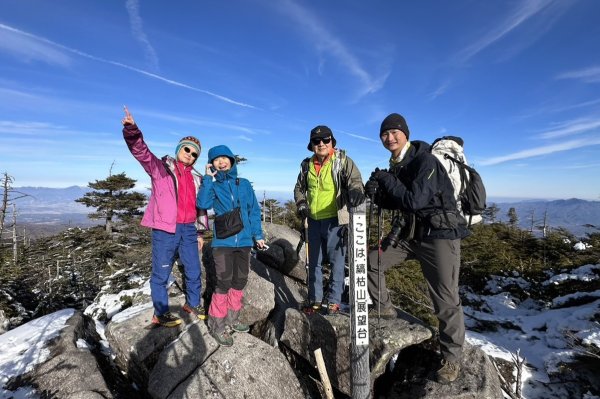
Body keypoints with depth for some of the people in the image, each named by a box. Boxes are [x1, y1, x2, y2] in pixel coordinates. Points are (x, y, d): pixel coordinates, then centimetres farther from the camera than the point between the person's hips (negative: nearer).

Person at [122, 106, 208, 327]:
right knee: (161, 273, 6)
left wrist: (200, 232, 16)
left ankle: (193, 303, 34)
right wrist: (132, 130, -33)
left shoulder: (196, 178, 15)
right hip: (165, 230, -5)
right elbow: (141, 151, -14)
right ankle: (160, 313, 22)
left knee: (194, 271, 13)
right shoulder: (161, 167, 2)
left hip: (188, 230, 5)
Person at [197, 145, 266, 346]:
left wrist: (257, 234, 6)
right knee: (224, 282, -6)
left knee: (240, 281, 11)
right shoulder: (213, 186, 4)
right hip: (223, 241, -3)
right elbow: (203, 204, -15)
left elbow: (254, 210, 9)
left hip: (244, 241, 3)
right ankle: (217, 324, 12)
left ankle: (232, 318, 29)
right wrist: (208, 178, -12)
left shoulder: (244, 184, 8)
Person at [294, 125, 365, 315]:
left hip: (335, 219, -5)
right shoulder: (307, 165, 8)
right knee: (314, 261, 14)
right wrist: (301, 203, 1)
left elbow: (355, 179, -16)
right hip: (313, 220, 5)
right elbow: (299, 188, 19)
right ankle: (315, 298, 29)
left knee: (336, 260, 4)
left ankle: (333, 299, 20)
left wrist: (356, 191, -39)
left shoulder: (343, 161, -5)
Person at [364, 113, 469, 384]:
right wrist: (376, 193, -8)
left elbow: (414, 200, -28)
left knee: (445, 299, -4)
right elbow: (395, 203, 13)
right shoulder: (395, 166, 7)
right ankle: (383, 307, 32)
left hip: (440, 232, -8)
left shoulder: (425, 160, -18)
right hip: (409, 231, 8)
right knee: (372, 262, 11)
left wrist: (386, 180, -17)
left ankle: (451, 358, 16)